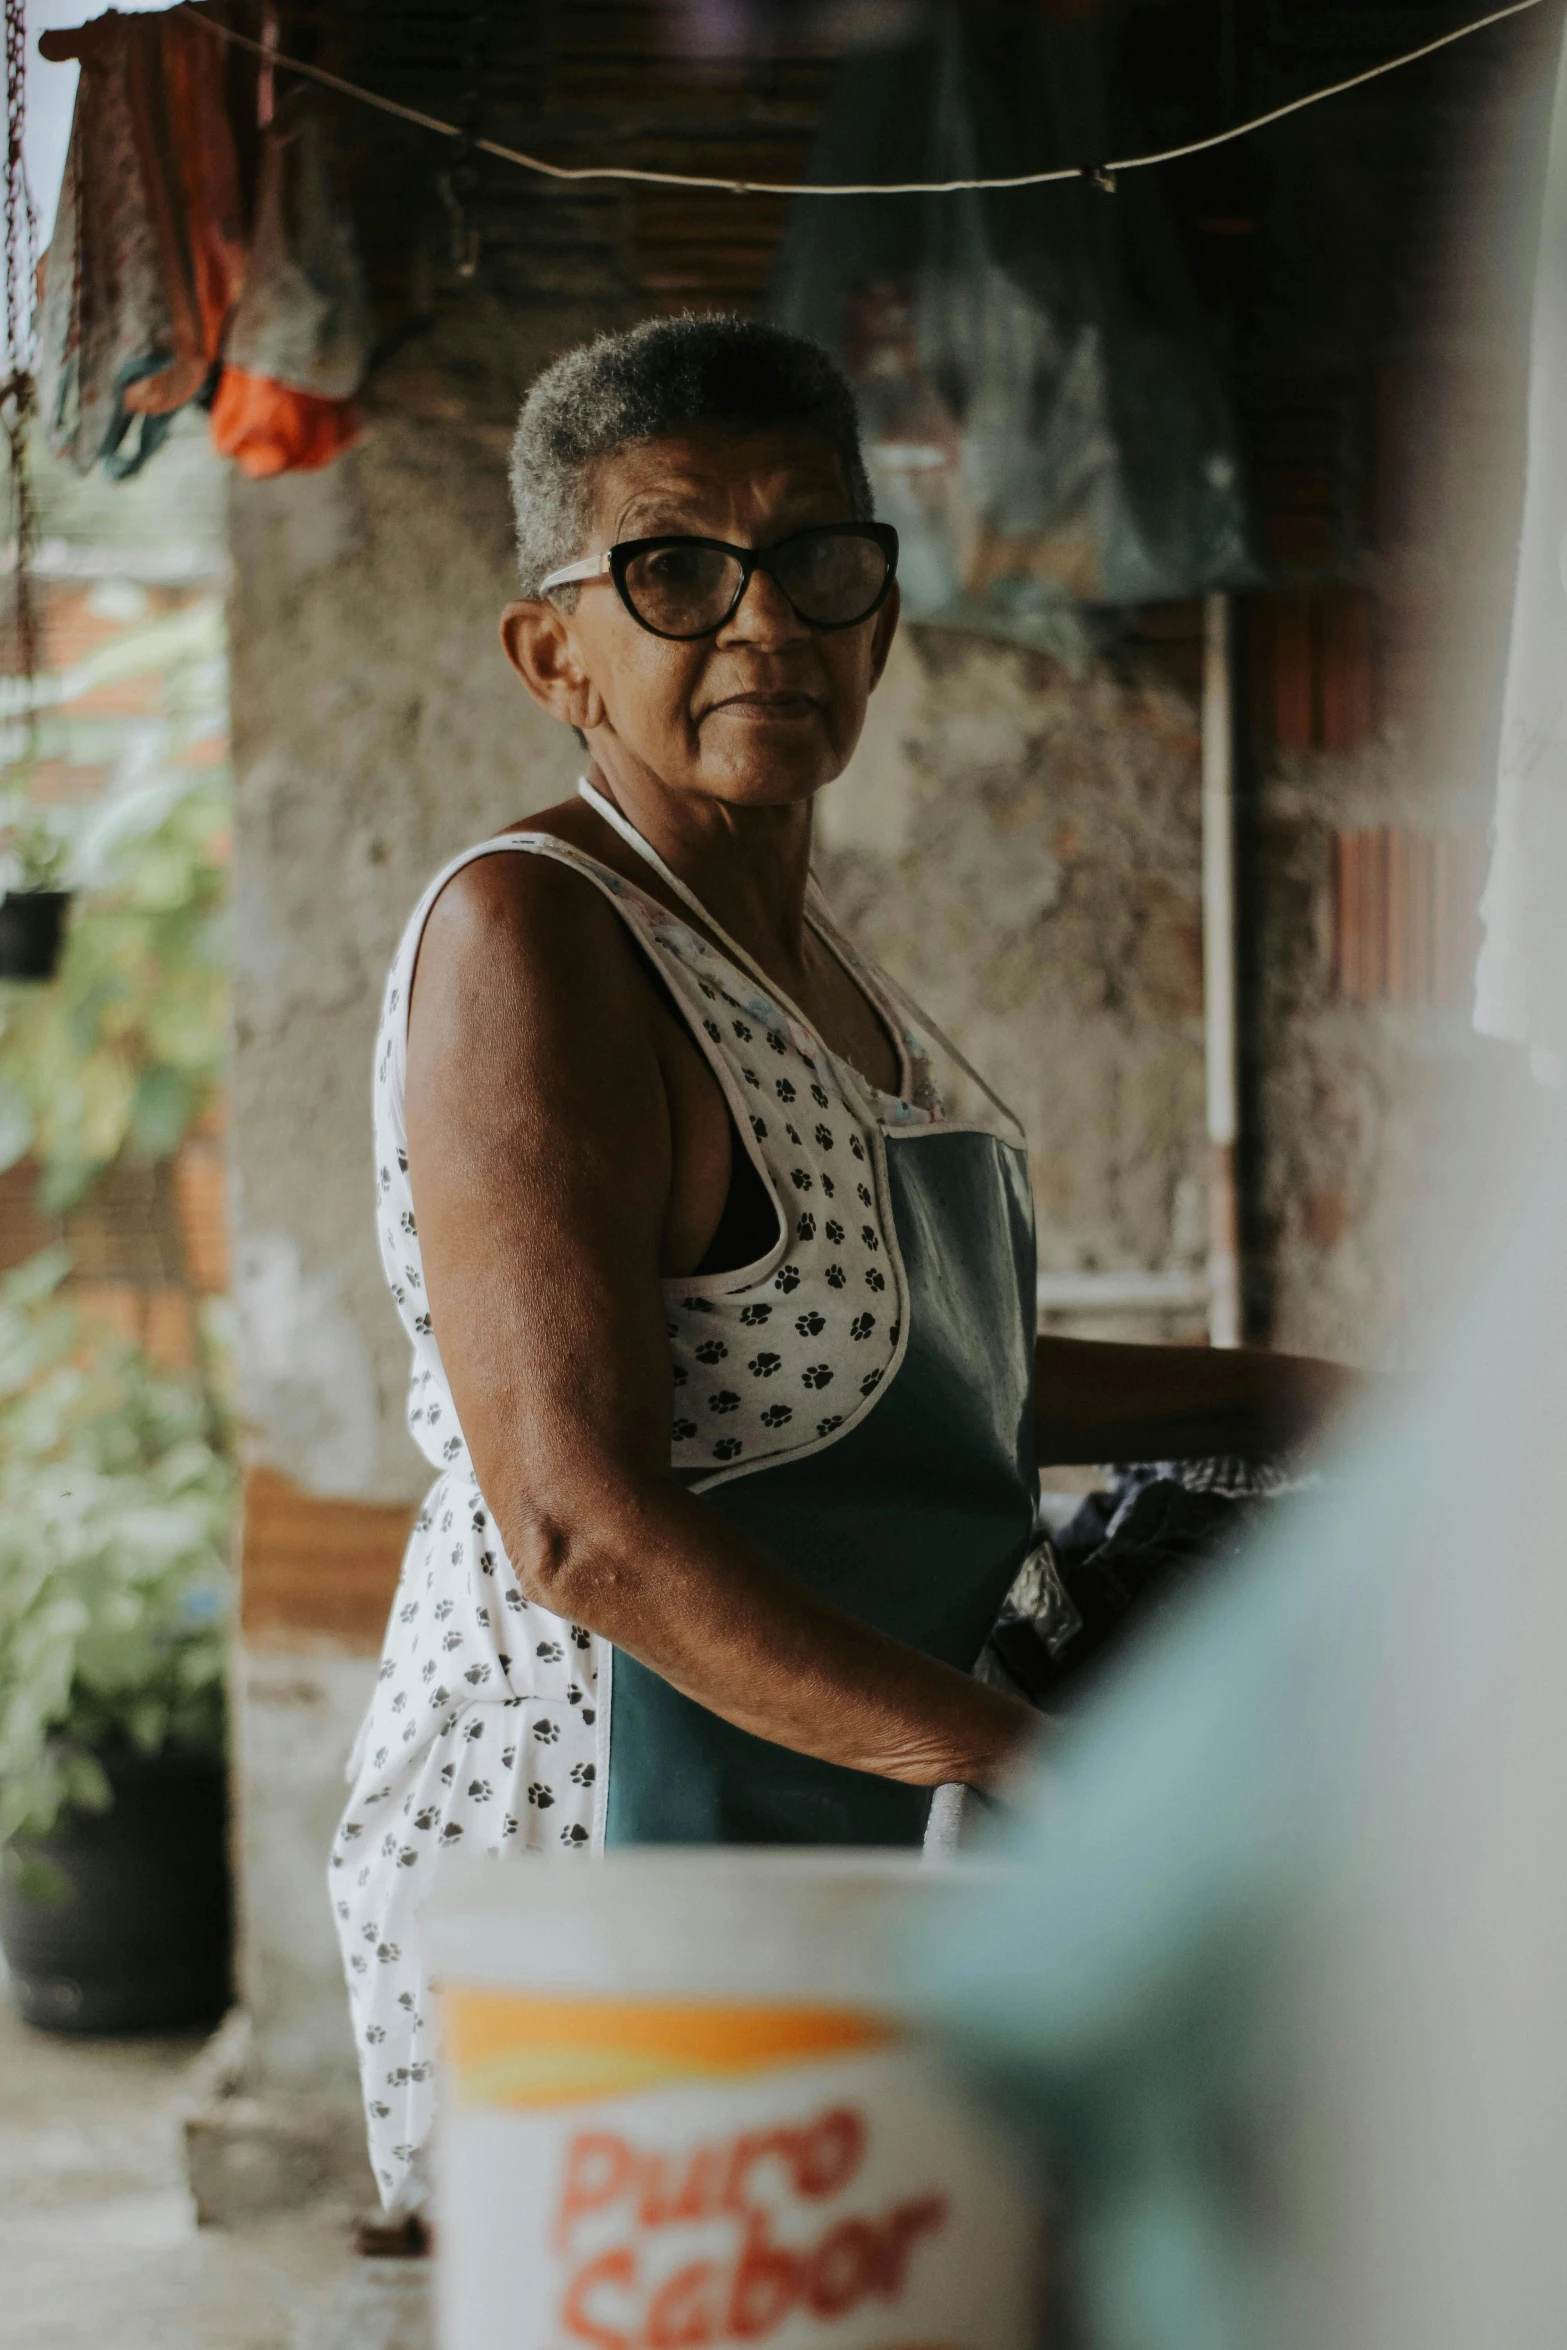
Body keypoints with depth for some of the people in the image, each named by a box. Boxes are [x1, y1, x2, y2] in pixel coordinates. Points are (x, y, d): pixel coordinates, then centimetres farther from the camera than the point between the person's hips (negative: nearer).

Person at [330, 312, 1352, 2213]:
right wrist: (1029, 1765, -27)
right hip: (598, 1828, -9)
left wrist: (1302, 1399, 31)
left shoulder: (809, 965, 16)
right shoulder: (530, 934, -13)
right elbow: (579, 1522, -22)